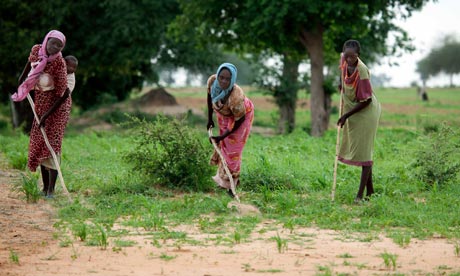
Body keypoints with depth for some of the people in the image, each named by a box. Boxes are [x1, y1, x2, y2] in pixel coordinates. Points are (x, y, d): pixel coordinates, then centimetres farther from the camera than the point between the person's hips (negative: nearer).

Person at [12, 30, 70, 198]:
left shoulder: (59, 62, -25)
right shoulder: (36, 50, -8)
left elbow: (62, 92, -22)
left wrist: (47, 115, -22)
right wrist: (21, 80, 29)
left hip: (57, 105, -7)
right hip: (40, 104, 7)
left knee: (52, 144, -12)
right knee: (38, 144, 7)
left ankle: (51, 190, -12)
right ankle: (45, 187, 14)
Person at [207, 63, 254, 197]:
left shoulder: (236, 96, -45)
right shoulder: (212, 81, -31)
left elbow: (239, 119, -29)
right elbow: (210, 96, -6)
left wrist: (222, 137, -22)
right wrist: (210, 118, 0)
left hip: (242, 114, -5)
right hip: (224, 115, 5)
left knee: (233, 148, 1)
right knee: (223, 145, 17)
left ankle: (230, 184, 17)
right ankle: (223, 177, 38)